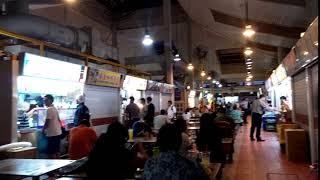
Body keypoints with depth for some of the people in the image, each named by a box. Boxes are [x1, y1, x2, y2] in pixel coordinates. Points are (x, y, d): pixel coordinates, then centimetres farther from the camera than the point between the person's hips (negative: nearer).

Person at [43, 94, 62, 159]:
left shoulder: (49, 109, -15)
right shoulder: (55, 108, 14)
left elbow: (47, 122, -17)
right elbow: (58, 120, 21)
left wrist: (43, 130, -4)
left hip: (52, 133, -9)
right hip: (58, 132, 9)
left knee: (51, 152, -3)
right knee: (57, 151, 14)